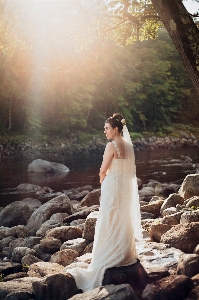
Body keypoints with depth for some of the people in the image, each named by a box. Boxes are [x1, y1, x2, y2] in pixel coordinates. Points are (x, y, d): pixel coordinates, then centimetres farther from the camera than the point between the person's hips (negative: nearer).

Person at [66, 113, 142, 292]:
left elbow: (103, 171, -14)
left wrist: (103, 179, 6)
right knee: (124, 219, 16)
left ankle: (109, 258, 5)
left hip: (112, 186, -8)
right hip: (126, 186, 8)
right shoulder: (128, 145, 6)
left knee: (110, 221, 0)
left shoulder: (112, 146, -17)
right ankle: (125, 254, 26)